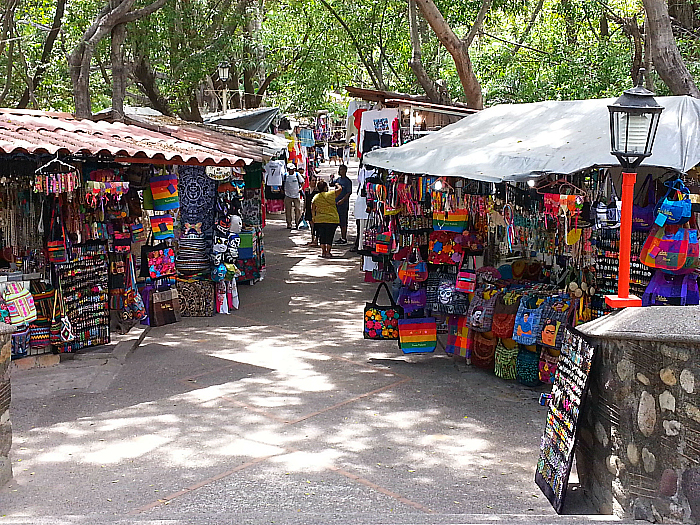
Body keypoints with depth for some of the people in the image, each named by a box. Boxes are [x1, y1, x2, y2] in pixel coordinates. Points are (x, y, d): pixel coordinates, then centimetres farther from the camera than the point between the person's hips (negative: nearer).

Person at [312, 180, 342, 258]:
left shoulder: (315, 197, 3)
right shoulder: (330, 194, -9)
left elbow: (312, 210, 5)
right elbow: (340, 189, -1)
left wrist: (314, 219, 15)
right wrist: (337, 185, 20)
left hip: (319, 220, 3)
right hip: (332, 219, -3)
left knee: (322, 236, 13)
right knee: (329, 236, 4)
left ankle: (323, 251, 15)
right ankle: (328, 252, 5)